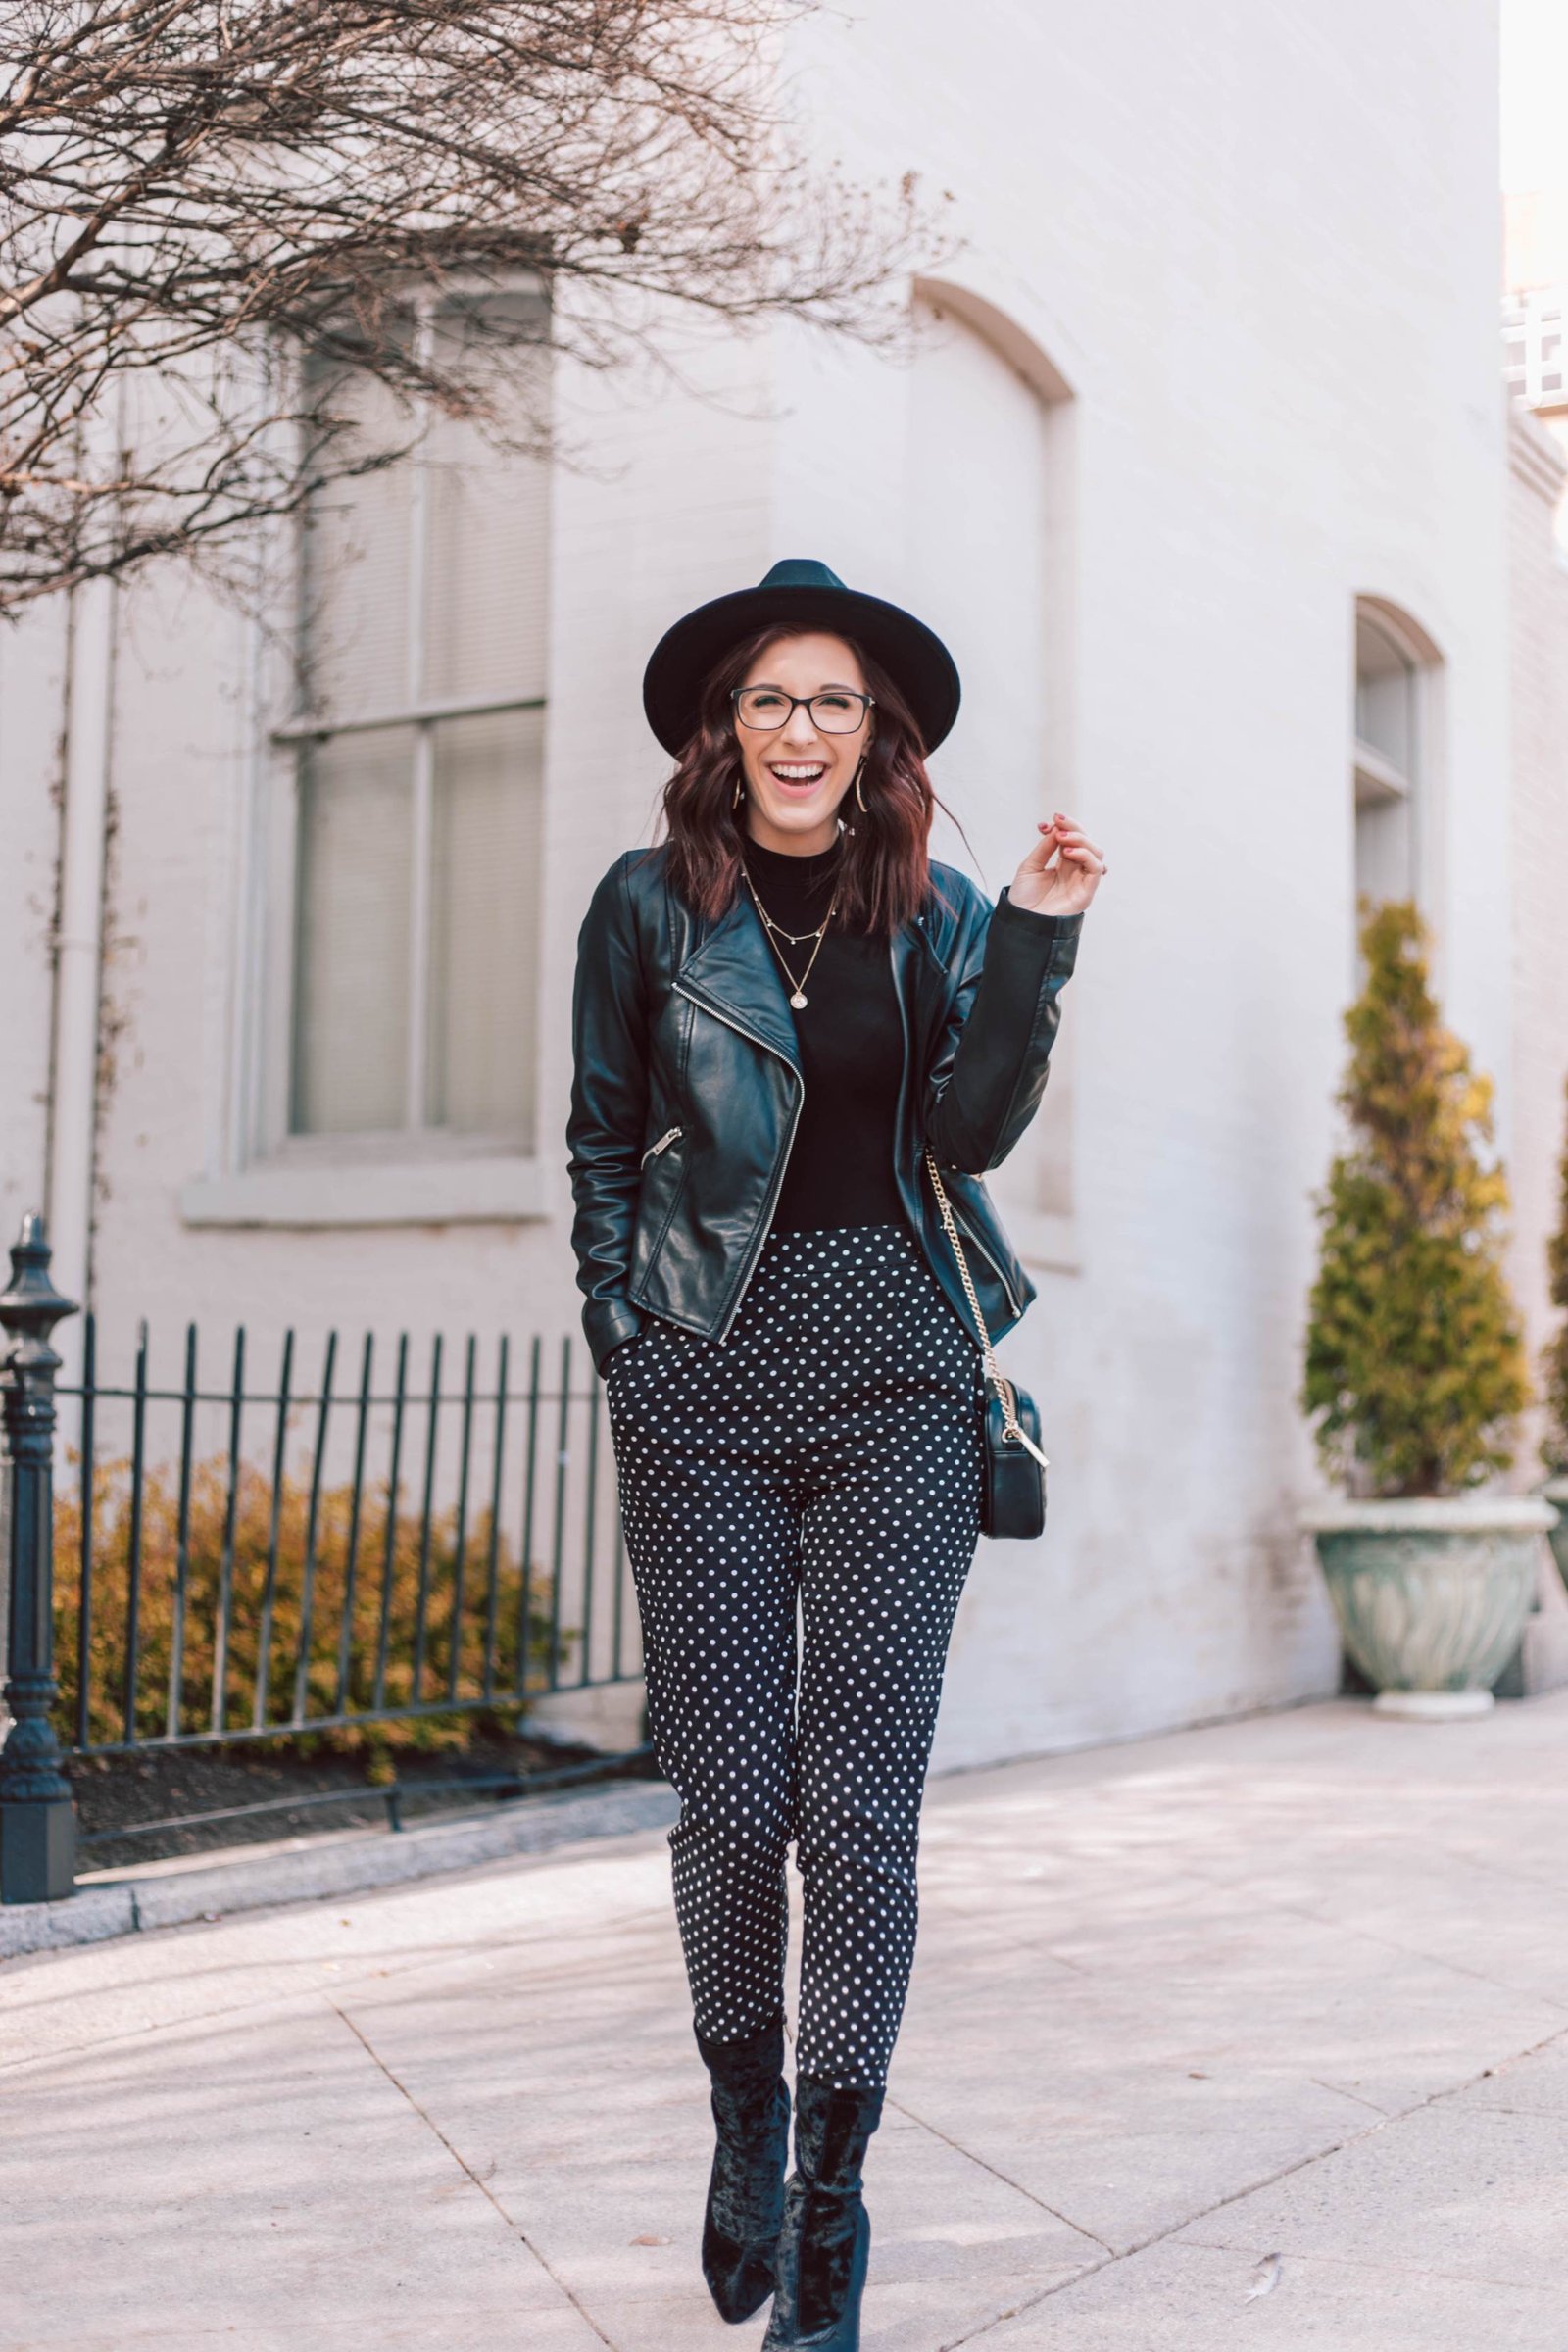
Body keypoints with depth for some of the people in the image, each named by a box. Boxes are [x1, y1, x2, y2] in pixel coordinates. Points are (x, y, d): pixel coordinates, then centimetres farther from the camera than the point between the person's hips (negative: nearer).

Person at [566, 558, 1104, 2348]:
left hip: (895, 1380, 1)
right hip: (703, 1379, 0)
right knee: (730, 1797, 0)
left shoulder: (934, 908, 10)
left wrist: (1034, 939, -9)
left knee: (862, 1802, -3)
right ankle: (744, 2129, 28)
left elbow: (972, 1132, -1)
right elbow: (602, 1146, 11)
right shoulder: (650, 905, 7)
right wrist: (624, 1344, 2)